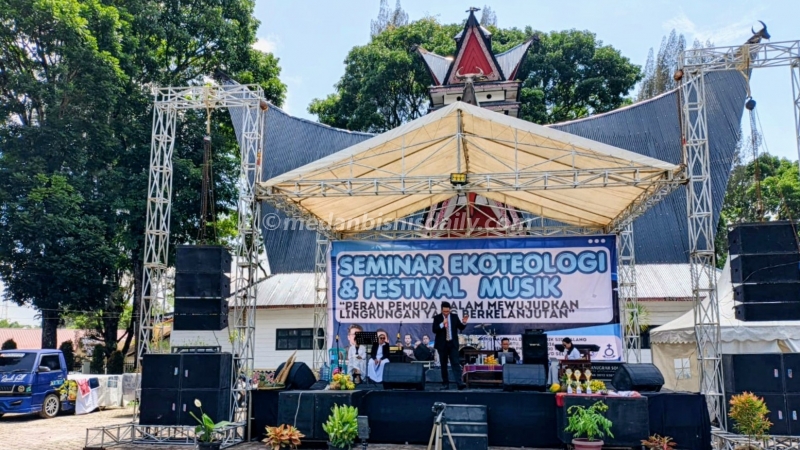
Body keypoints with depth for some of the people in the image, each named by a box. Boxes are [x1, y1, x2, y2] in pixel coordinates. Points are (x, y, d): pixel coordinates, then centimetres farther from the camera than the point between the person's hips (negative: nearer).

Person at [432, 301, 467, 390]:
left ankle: (460, 383, -13)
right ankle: (446, 383, 14)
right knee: (443, 364, 6)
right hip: (442, 344, 0)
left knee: (456, 363, -7)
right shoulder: (437, 318, -1)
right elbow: (434, 330, -11)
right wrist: (442, 324, -23)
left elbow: (461, 327, 4)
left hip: (453, 344, 0)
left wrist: (464, 322, -15)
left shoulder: (454, 317, 5)